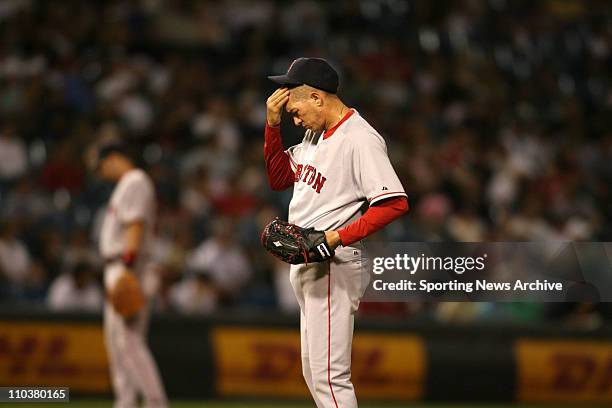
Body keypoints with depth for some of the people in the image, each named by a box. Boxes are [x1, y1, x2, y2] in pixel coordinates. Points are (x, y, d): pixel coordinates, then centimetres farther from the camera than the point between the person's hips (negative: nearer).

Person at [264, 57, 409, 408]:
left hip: (335, 267, -10)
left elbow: (395, 203, -23)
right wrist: (273, 125, 7)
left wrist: (338, 238, -26)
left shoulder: (360, 139, -17)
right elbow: (280, 179, 20)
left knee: (329, 376, -14)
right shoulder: (315, 133, 14)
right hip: (305, 266, 10)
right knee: (313, 374, 15)